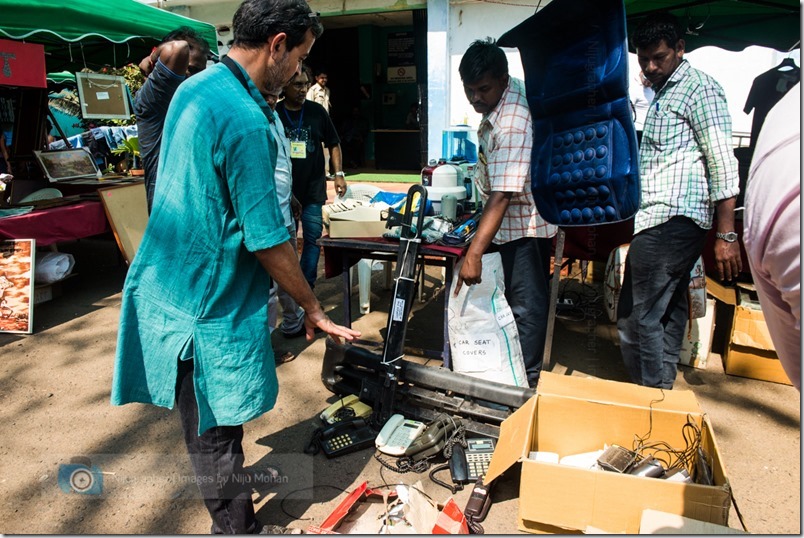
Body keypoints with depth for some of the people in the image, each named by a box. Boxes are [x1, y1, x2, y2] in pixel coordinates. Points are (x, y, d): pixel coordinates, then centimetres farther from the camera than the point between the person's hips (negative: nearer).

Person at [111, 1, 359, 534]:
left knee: (207, 426, 25)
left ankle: (228, 487, 47)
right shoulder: (244, 120, -24)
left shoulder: (193, 88, 7)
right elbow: (268, 242, -22)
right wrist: (314, 310, -9)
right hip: (208, 309, -9)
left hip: (167, 286, 9)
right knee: (215, 435, 9)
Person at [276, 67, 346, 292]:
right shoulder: (273, 113, -4)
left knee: (313, 238, 2)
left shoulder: (317, 111, 1)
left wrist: (339, 174, 2)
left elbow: (333, 144, 7)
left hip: (313, 189, 1)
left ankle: (307, 287, 15)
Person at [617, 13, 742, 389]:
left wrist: (726, 234, -16)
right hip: (671, 222, 10)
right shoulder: (661, 94, 23)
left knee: (635, 319, -10)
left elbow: (722, 162, -12)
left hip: (669, 218, -10)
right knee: (669, 314, 14)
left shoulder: (699, 88, -5)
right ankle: (662, 394, 23)